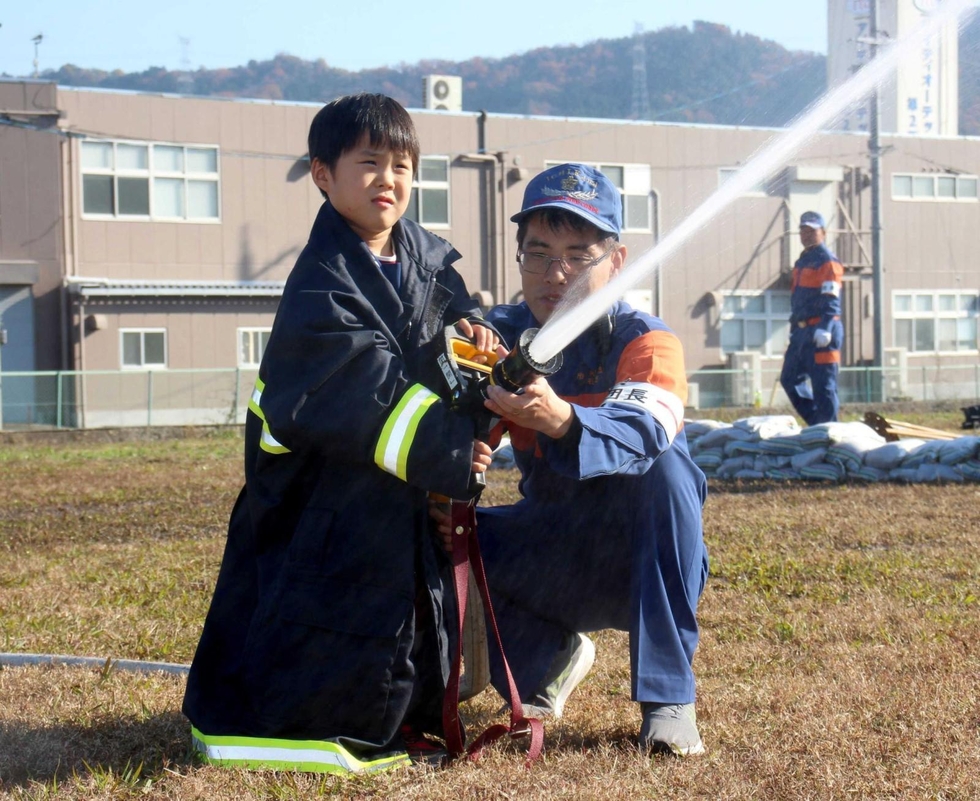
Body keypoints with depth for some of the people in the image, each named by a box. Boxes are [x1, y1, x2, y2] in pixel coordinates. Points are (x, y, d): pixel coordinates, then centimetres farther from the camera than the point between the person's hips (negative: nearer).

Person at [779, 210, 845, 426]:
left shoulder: (828, 262, -9)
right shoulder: (802, 261, 19)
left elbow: (831, 301, -19)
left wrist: (824, 329, -30)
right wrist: (794, 329, 24)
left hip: (821, 333, -10)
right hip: (801, 332, 10)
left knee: (823, 387, -6)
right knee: (789, 379, 12)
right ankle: (816, 422, 20)